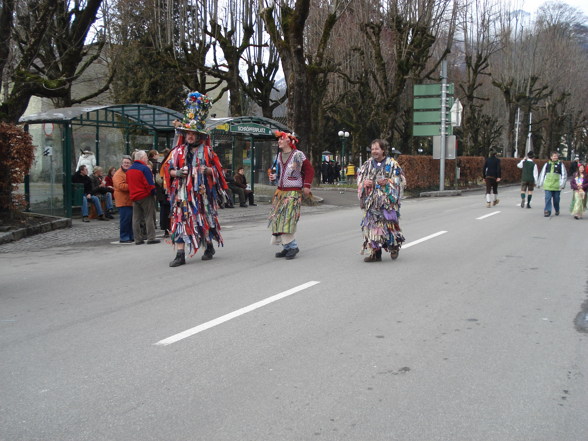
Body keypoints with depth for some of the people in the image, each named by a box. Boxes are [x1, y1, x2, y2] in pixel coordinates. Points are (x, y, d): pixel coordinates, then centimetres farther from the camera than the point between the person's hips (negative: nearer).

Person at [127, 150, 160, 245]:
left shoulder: (129, 170, 12)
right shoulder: (144, 168, -13)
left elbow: (128, 183, 16)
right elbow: (149, 184, -17)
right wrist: (153, 192, -5)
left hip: (134, 197, 7)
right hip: (145, 196, -7)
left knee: (136, 218, 7)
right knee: (149, 217, -1)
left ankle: (138, 239, 9)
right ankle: (151, 238, -3)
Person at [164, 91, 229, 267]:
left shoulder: (207, 151, 5)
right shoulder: (178, 151, 8)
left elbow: (217, 170, 7)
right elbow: (169, 169, 9)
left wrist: (207, 170, -13)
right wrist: (177, 172, -11)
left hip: (202, 192, -1)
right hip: (182, 192, 1)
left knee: (205, 219, 6)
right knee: (180, 220, -7)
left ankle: (209, 247, 27)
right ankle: (180, 254, -7)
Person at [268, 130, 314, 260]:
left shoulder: (298, 155, -6)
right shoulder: (279, 155, 14)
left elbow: (309, 170, -2)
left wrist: (306, 186, -8)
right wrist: (274, 176, 5)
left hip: (293, 192, -7)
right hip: (280, 191, 7)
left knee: (288, 219, -14)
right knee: (278, 219, 4)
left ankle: (293, 246, -3)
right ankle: (287, 247, 11)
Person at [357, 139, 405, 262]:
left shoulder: (392, 164, 1)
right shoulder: (367, 164, 13)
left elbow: (398, 180, 0)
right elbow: (359, 179, 15)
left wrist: (387, 182, -18)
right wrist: (364, 183, -7)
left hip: (387, 200, -4)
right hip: (371, 201, 4)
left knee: (388, 223, -6)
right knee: (372, 224, 0)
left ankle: (394, 247, 20)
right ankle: (375, 253, 5)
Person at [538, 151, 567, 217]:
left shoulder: (561, 164, 4)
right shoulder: (547, 164, 9)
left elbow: (564, 175, 2)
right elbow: (542, 174, 15)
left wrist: (562, 184, -6)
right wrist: (539, 183, 13)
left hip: (557, 186, -1)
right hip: (548, 185, 1)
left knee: (556, 199, 7)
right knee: (547, 198, -7)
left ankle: (557, 210, 26)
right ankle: (547, 211, -4)